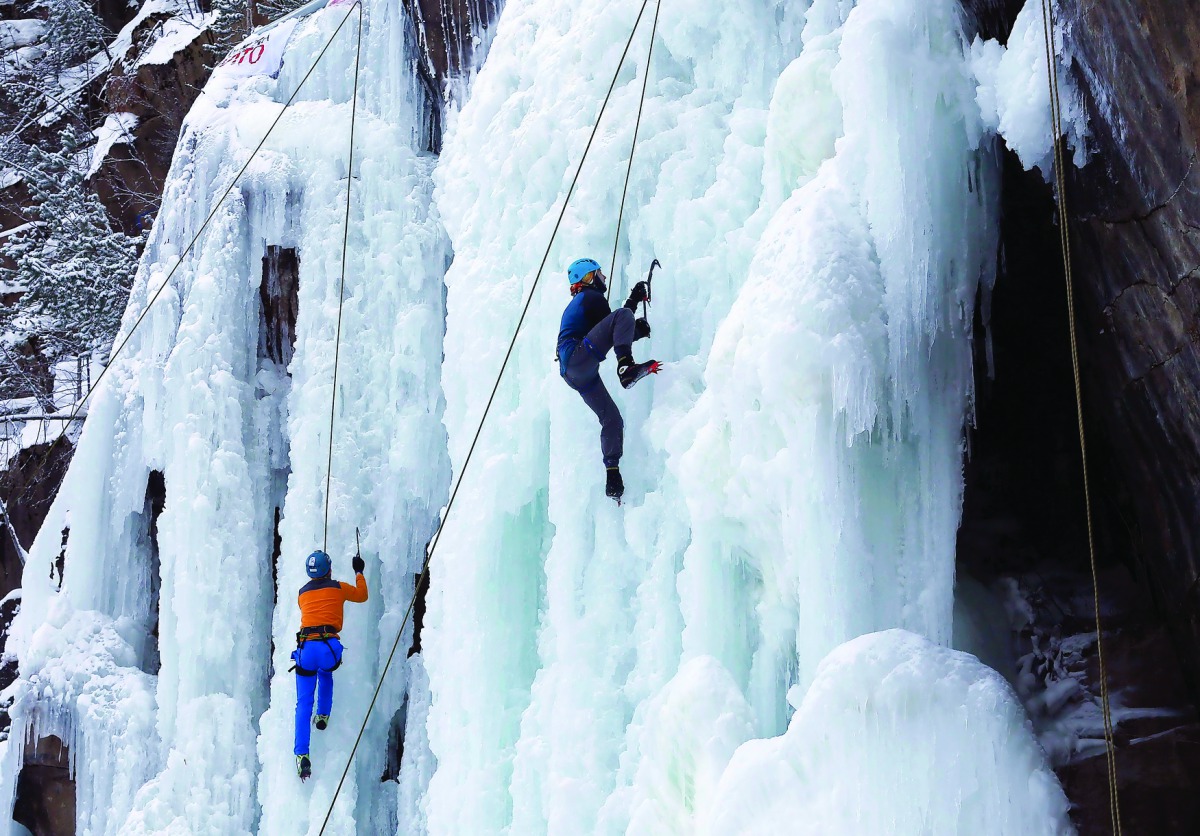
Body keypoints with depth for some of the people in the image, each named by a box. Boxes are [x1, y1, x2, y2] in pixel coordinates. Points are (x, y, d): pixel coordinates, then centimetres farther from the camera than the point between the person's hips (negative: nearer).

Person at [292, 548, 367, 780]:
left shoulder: (302, 593, 16)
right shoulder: (338, 588, 9)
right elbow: (362, 595, 27)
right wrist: (359, 572, 42)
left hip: (305, 647, 1)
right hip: (329, 648, -1)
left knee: (303, 704, 5)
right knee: (326, 673, 38)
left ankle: (302, 755, -7)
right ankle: (323, 715, 30)